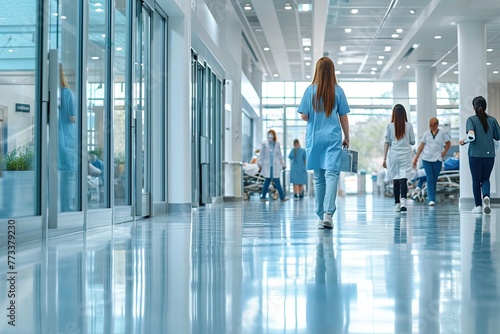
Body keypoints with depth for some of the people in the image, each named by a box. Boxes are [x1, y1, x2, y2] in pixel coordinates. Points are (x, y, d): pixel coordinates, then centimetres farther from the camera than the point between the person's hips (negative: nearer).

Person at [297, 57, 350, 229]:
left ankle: (321, 216, 15)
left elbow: (304, 116, -2)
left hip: (314, 138, 2)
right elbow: (343, 118, 3)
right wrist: (347, 138, 14)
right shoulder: (338, 91, -1)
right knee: (332, 173, -9)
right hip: (333, 138, -1)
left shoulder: (310, 90, -1)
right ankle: (328, 213, -26)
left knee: (318, 177, 10)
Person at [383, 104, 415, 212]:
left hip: (393, 155, 1)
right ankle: (403, 201, -26)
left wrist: (384, 158, 3)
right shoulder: (408, 126, 0)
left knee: (395, 180, 9)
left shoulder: (390, 126, -1)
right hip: (405, 155, -1)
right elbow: (412, 142, 6)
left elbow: (387, 142, 0)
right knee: (403, 179, -7)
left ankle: (397, 204, 13)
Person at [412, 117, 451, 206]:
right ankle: (431, 199, -11)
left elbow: (448, 143, 11)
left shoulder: (442, 133, 3)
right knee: (430, 179, -8)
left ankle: (432, 198, 17)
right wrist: (416, 158, 3)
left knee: (434, 180, 5)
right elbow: (421, 146, 8)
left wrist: (444, 152, -1)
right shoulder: (426, 134, 7)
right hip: (426, 159, 1)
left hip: (437, 159, -1)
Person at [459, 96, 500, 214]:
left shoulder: (471, 119, -6)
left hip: (475, 155, -2)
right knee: (485, 179, 15)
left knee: (476, 180, 11)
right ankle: (486, 196, -14)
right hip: (489, 155, 2)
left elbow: (471, 136, -20)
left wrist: (463, 141, -1)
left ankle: (478, 206, 14)